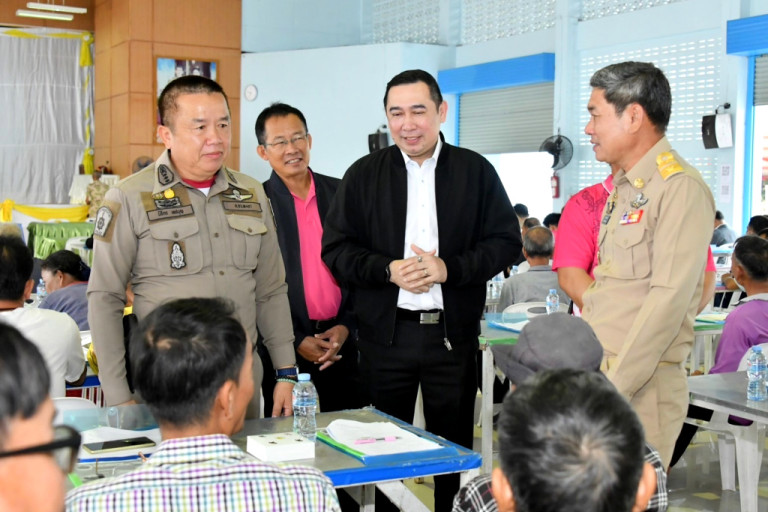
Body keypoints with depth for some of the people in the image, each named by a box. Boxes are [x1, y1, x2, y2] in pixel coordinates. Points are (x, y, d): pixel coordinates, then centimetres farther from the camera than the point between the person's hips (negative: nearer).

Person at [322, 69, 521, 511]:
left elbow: (507, 241, 1)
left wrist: (450, 268, -14)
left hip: (454, 331, 0)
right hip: (385, 332, 1)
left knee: (454, 445, 10)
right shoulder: (364, 174, 5)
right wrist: (388, 270, -14)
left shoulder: (476, 171, 4)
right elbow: (336, 247, 2)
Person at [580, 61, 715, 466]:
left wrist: (613, 389, -19)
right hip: (594, 373, 8)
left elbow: (670, 299, -19)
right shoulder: (622, 189, 17)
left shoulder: (680, 188, -11)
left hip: (641, 388, -8)